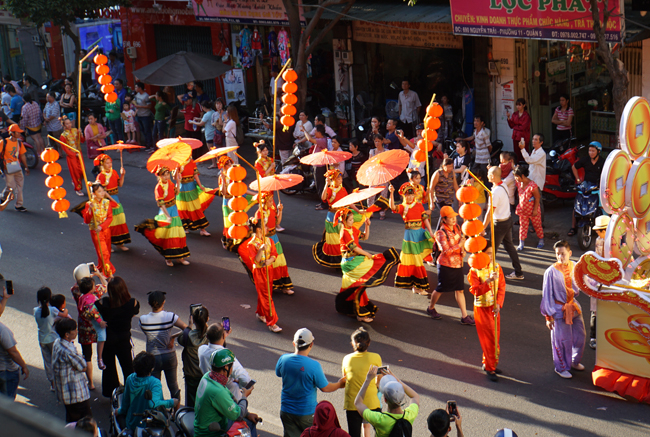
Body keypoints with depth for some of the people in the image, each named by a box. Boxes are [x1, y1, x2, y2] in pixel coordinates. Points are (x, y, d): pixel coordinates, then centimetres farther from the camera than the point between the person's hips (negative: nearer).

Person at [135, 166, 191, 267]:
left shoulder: (169, 182, 1)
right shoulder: (158, 188, -20)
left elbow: (176, 192, 14)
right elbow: (161, 204, -23)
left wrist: (178, 181, 4)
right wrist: (168, 216, -27)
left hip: (174, 210, 7)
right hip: (165, 212, -7)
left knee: (178, 233, 11)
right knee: (167, 235, 1)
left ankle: (180, 256, 19)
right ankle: (168, 258, 13)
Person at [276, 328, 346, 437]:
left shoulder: (283, 359, -11)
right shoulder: (314, 365, -23)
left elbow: (278, 373, 12)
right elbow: (325, 388, -11)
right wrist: (339, 384, 9)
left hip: (286, 411, 4)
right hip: (307, 413, -4)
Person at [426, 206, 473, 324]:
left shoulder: (457, 227, 3)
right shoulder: (441, 233, -18)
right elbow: (446, 251, -25)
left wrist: (463, 250, 2)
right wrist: (459, 245, -27)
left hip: (458, 264, 6)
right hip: (445, 265, -6)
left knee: (460, 290, 5)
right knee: (440, 289, 9)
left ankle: (464, 316, 6)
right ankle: (431, 308, 34)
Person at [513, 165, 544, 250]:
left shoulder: (532, 185, -27)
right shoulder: (519, 183, -6)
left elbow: (537, 198, -19)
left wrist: (535, 210, -17)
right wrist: (519, 206, 10)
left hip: (533, 210, -6)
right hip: (523, 210, 6)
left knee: (537, 225, 12)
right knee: (523, 226, 8)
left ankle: (541, 240, 31)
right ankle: (521, 244, 14)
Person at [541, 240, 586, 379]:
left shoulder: (574, 267, -4)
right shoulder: (551, 272, -17)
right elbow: (547, 294, -11)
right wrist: (548, 316, -9)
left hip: (573, 306, 5)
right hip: (560, 309, -5)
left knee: (580, 336, 15)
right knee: (563, 340, 4)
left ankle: (574, 362, 41)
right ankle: (561, 367, 27)